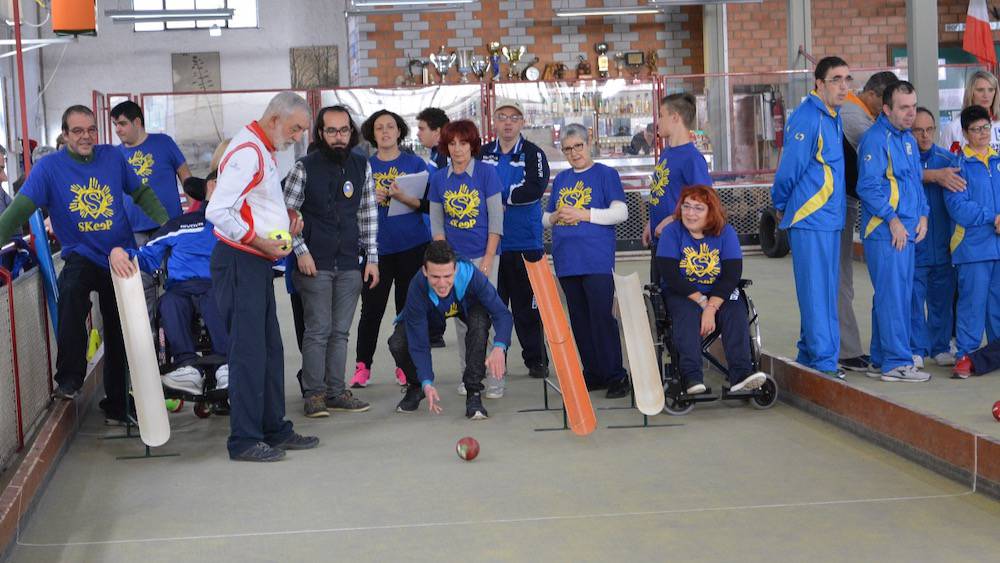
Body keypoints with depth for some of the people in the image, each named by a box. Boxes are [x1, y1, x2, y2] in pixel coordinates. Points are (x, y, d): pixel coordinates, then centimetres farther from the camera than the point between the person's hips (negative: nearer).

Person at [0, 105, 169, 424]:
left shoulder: (113, 157, -1)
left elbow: (142, 193, 9)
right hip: (81, 256, -3)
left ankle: (117, 406, 27)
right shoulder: (50, 167, -9)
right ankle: (69, 379, -22)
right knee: (71, 290, -36)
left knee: (120, 336, 10)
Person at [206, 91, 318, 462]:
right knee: (249, 350, -7)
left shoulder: (264, 150, 16)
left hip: (258, 263, 10)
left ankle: (274, 429, 23)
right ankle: (244, 440, 0)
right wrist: (259, 242, -23)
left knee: (270, 348, 14)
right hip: (239, 261, -10)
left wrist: (287, 215, 8)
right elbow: (217, 211, -24)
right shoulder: (246, 151, -17)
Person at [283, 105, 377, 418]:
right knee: (318, 330, -4)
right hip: (315, 263, -4)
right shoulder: (305, 167, -5)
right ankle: (314, 394, 4)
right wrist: (301, 251, -10)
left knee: (341, 331, 8)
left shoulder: (362, 167, 7)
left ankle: (336, 391, 15)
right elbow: (287, 212, -3)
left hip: (350, 265, 4)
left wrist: (372, 257, 8)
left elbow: (368, 214, 11)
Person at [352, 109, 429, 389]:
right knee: (371, 308, -2)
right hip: (376, 247, 0)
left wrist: (402, 197, -18)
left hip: (412, 246, 0)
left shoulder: (415, 163, 4)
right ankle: (362, 366, 7)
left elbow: (426, 205, -2)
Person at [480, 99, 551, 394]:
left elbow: (536, 188, -13)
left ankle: (536, 359, 14)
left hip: (525, 241, -3)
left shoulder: (533, 153, 1)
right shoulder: (482, 154, 12)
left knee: (526, 305, 3)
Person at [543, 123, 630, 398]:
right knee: (579, 321, 9)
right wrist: (554, 217, -1)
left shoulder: (606, 174, 1)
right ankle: (593, 373, 18)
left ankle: (616, 376, -2)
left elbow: (620, 213, -9)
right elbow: (546, 218, 22)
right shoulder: (561, 179, 17)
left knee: (602, 318, -9)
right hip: (567, 261, 6)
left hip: (597, 260, -6)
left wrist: (584, 214, -15)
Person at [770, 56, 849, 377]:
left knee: (823, 290, 13)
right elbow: (788, 169, -12)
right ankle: (824, 362, -3)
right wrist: (781, 206, 2)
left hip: (831, 219, 9)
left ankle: (809, 356, 22)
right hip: (810, 221, -9)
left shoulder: (833, 118, 14)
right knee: (816, 292, -6)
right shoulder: (807, 119, -15)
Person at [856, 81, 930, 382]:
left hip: (907, 231, 9)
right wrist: (892, 219, -17)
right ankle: (897, 362, -4)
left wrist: (922, 215, 11)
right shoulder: (875, 139, -11)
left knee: (893, 296, 12)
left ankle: (881, 360, 20)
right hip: (885, 232, -9)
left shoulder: (908, 139, 18)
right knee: (892, 296, -8)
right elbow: (868, 186, -18)